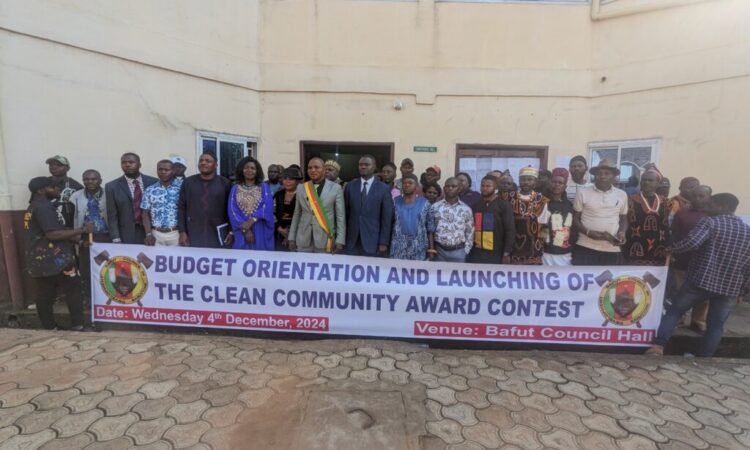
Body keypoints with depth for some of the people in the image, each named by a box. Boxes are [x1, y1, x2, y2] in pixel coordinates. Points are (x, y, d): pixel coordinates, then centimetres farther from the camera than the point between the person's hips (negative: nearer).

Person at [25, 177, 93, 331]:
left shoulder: (32, 207, 18)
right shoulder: (43, 207, -15)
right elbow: (53, 234, -24)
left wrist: (71, 237, 12)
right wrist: (82, 230, -21)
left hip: (39, 261, 10)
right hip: (55, 259, -10)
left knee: (44, 296, 11)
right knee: (73, 291, -1)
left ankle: (49, 328, 19)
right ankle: (78, 327, 1)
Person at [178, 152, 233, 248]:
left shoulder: (225, 183, 0)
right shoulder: (188, 182, 6)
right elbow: (182, 208, 6)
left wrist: (231, 232, -4)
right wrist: (182, 231, 1)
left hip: (218, 237, -1)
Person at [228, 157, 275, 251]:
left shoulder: (265, 187, 6)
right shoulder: (235, 188, 8)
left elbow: (267, 207, -7)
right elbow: (233, 211, -1)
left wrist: (252, 221, -20)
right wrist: (245, 229, -12)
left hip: (261, 232, -1)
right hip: (241, 232, 1)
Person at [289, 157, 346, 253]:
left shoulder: (335, 188, -1)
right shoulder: (301, 188, 8)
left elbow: (341, 216, -2)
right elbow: (296, 215, 12)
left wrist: (340, 241, -8)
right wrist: (291, 238, 7)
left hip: (325, 241, -2)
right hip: (303, 241, 3)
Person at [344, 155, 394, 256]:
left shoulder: (384, 188, 0)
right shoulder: (350, 186, 7)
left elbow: (387, 218, -2)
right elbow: (345, 213, 8)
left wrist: (384, 242, -6)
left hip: (373, 241, -2)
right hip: (352, 240, 2)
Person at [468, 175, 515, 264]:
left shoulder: (504, 205, -1)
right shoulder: (475, 205, 12)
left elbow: (510, 230, -5)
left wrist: (507, 253, -11)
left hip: (496, 254, -3)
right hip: (476, 253, 4)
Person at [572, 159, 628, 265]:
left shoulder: (622, 195, 8)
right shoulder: (583, 193, -2)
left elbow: (623, 219, 18)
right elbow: (575, 219, 2)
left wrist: (622, 232, -3)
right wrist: (588, 232, -15)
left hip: (612, 250, 3)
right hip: (585, 248, -3)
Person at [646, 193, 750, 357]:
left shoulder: (710, 222, -6)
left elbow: (692, 242, -24)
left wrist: (671, 249, -7)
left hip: (700, 280, -4)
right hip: (730, 287, 4)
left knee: (674, 311, 8)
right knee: (716, 325, 12)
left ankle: (658, 346, -1)